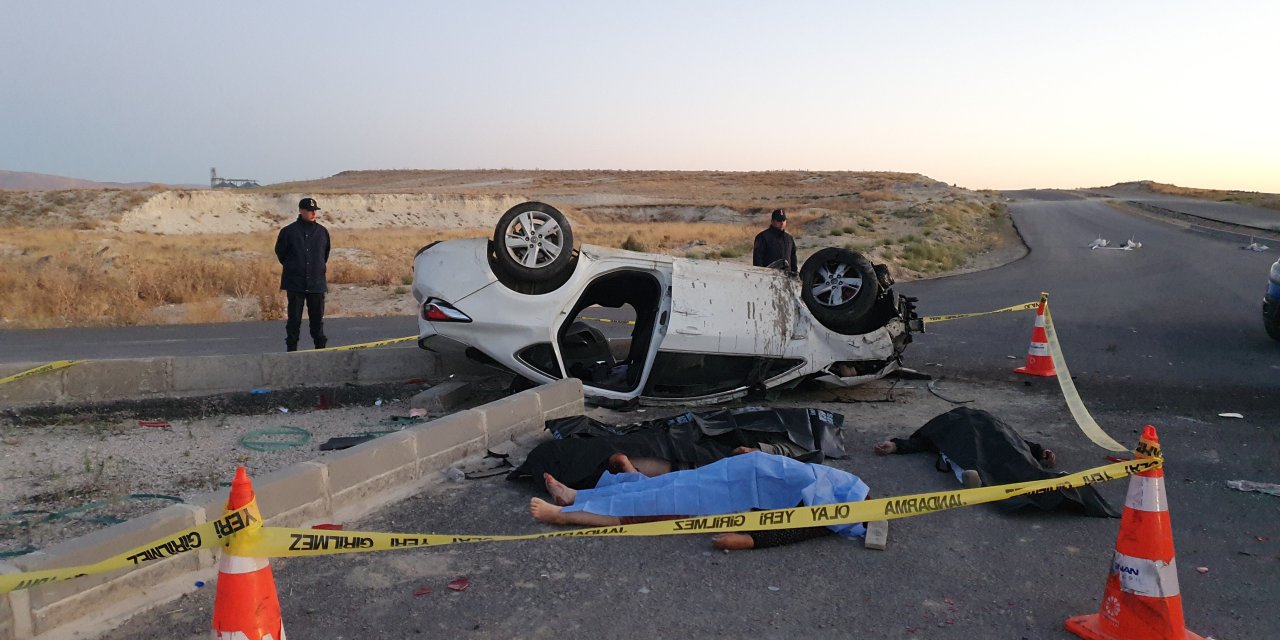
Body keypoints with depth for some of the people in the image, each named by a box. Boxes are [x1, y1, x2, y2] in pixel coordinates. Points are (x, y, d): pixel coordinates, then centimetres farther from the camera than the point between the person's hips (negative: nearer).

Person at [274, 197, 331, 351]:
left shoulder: (322, 231, 6)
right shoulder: (288, 231, -3)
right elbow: (280, 252, 9)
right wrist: (291, 266, 13)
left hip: (317, 283, 2)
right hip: (295, 283, -2)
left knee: (317, 318, 7)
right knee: (294, 319, 2)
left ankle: (321, 348, 15)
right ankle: (291, 349, 9)